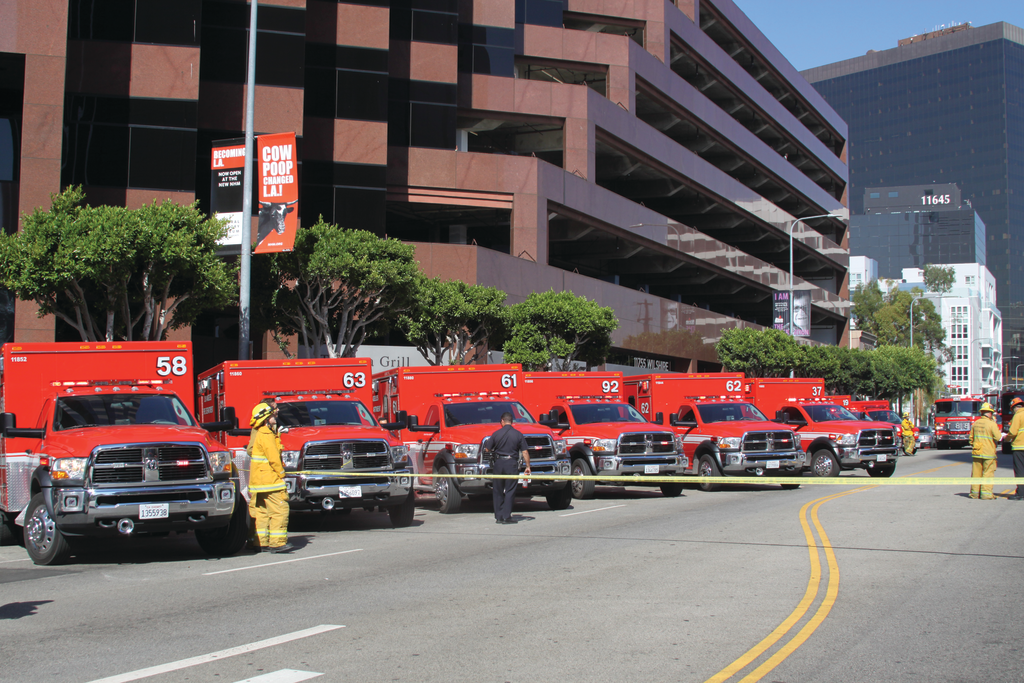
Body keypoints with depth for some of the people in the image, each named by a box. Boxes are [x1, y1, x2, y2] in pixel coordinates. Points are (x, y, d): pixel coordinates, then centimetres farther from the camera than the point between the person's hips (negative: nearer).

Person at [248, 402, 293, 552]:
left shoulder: (262, 433, 18)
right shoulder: (266, 435, -14)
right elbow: (273, 458, -19)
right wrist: (281, 473, -9)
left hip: (258, 480, 11)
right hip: (270, 480, -11)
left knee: (262, 511, 11)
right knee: (279, 510, -10)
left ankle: (261, 541, 14)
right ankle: (277, 543, -14)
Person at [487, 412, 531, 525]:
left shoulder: (496, 434, 1)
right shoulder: (518, 434, 0)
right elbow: (524, 452, -2)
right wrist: (528, 466, 5)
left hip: (498, 463, 1)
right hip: (512, 464, -1)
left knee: (498, 492, 10)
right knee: (509, 491, 2)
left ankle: (498, 517, 11)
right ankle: (506, 517, -2)